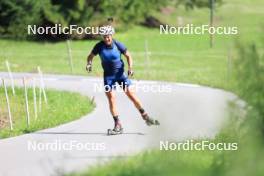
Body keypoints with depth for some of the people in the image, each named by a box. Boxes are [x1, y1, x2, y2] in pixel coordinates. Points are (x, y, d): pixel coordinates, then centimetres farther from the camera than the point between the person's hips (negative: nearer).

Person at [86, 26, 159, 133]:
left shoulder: (118, 45, -12)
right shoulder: (99, 46, -10)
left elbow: (128, 56, -1)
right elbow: (90, 56, 3)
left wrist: (130, 68, -15)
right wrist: (89, 63, -19)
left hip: (120, 73, -1)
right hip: (108, 75, 1)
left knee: (131, 95, -5)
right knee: (111, 99, -7)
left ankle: (146, 117, 4)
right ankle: (117, 124, -1)